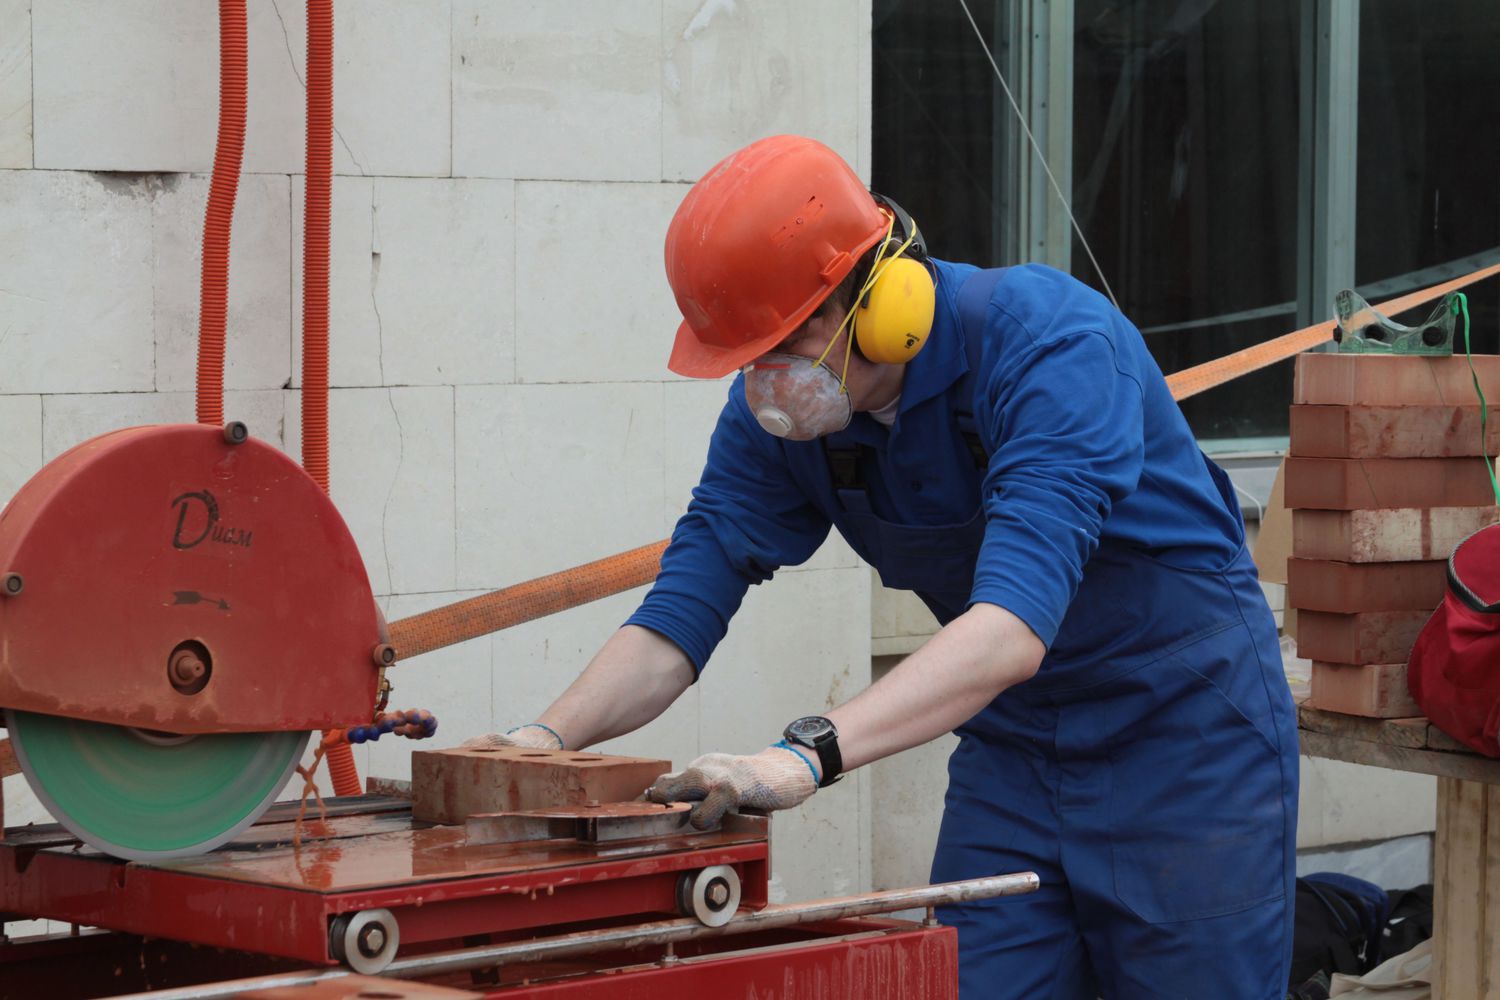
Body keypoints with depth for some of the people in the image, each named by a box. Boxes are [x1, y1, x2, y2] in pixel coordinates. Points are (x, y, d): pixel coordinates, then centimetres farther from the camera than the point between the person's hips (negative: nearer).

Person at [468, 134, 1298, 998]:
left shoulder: (1053, 344, -29)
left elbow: (1013, 624, -40)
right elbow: (685, 604, -8)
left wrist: (809, 754, -50)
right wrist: (550, 736, -27)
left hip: (1187, 734, -5)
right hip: (1011, 744, 5)